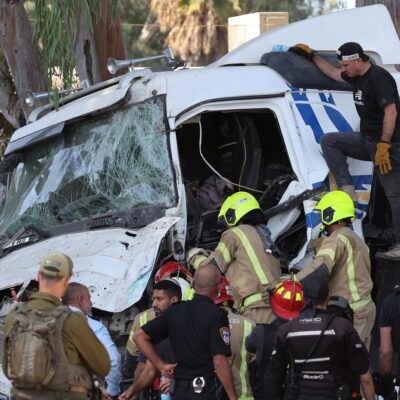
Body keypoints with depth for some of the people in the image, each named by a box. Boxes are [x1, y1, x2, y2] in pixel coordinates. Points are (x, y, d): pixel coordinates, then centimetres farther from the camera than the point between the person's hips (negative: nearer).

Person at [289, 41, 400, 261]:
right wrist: (311, 55, 31)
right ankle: (347, 190, -4)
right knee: (328, 141, 4)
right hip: (367, 140, 9)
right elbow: (333, 72, 32)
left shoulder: (379, 77, -17)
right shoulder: (357, 77, 11)